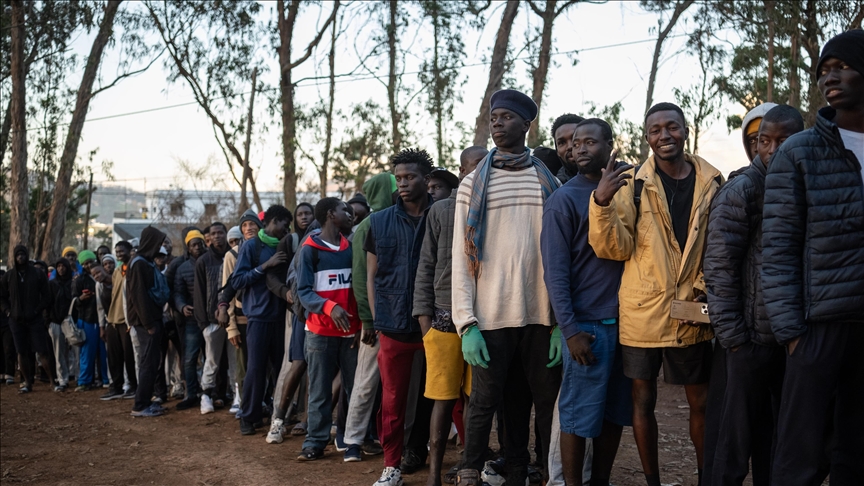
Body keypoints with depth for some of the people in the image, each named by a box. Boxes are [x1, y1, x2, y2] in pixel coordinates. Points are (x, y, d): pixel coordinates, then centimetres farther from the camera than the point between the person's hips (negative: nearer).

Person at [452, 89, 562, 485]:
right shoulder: (473, 185, 5)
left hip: (540, 316, 2)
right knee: (484, 404, 3)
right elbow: (461, 259, 0)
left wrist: (562, 321, 0)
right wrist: (466, 324, -8)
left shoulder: (549, 183, 9)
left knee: (547, 403, 7)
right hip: (492, 316, -1)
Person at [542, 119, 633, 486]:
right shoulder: (563, 200, -4)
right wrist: (570, 329, -14)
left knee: (615, 412, 10)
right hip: (587, 324, -5)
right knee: (579, 416, 0)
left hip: (624, 320, 5)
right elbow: (555, 272, -8)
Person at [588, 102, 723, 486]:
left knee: (701, 401, 11)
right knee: (643, 399, 9)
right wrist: (602, 203, -25)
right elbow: (615, 248, -9)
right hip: (643, 310, -1)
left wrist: (709, 287, -2)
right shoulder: (632, 184, -5)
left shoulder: (712, 183, 2)